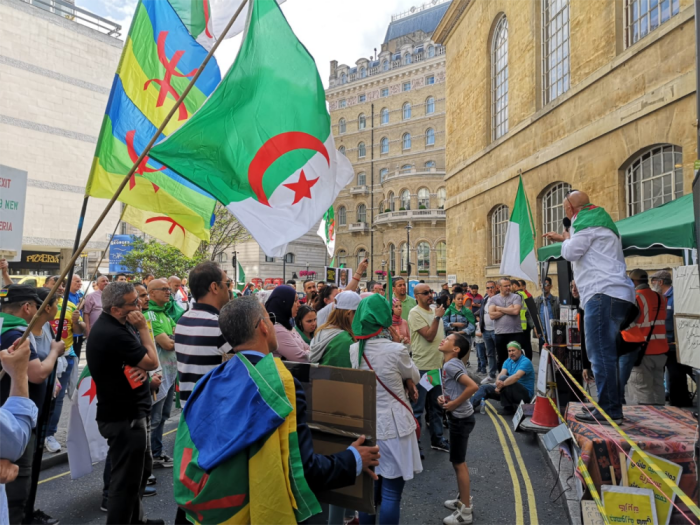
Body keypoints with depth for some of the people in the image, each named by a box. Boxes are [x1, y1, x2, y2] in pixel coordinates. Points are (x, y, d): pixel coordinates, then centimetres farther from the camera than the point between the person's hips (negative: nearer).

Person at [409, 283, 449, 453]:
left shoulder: (435, 311, 10)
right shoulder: (415, 313, -13)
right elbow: (429, 336, -20)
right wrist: (438, 317, -18)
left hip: (437, 365, 8)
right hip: (422, 367, -8)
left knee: (437, 406, 18)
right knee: (417, 408, 2)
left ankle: (437, 439, 31)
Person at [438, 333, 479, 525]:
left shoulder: (450, 365, -21)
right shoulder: (453, 364, 8)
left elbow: (473, 386, -30)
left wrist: (454, 404, -21)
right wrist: (444, 399, 2)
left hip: (461, 418, -10)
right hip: (459, 417, 10)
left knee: (459, 462, 3)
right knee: (458, 461, 21)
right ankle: (464, 499, 36)